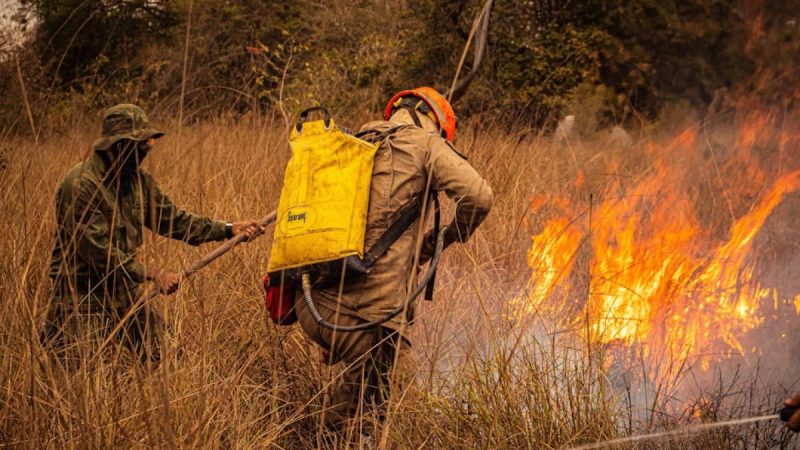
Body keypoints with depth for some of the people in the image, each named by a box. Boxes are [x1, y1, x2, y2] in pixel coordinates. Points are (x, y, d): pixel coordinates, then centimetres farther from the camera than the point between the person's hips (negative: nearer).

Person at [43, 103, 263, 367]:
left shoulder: (139, 181, 5)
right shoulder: (81, 186, -21)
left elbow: (174, 220, 10)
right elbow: (98, 252, -24)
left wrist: (229, 229, 1)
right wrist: (152, 274, -22)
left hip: (124, 293, 8)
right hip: (82, 298, -7)